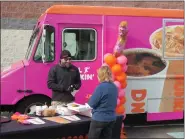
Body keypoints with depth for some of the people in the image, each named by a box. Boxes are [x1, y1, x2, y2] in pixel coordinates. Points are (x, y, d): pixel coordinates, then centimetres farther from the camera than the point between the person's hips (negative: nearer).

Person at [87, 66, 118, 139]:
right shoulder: (114, 87, 4)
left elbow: (92, 103, -13)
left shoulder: (101, 87, -19)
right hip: (111, 119, 7)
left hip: (99, 119, -7)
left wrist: (91, 98, 6)